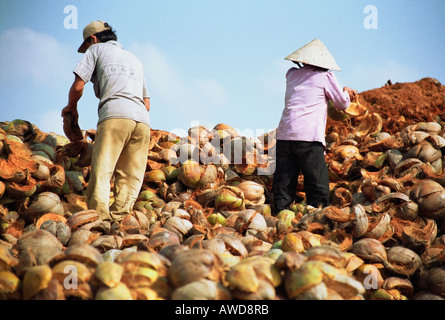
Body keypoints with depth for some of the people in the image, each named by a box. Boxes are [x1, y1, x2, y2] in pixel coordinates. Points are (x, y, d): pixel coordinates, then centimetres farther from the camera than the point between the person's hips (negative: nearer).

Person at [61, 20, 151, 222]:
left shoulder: (97, 49, 20)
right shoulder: (134, 59, 36)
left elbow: (78, 86, 10)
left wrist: (71, 107, 28)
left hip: (115, 114, -5)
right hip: (143, 120, 5)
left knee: (101, 173, -11)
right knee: (130, 177, 0)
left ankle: (98, 218, -24)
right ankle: (119, 219, -13)